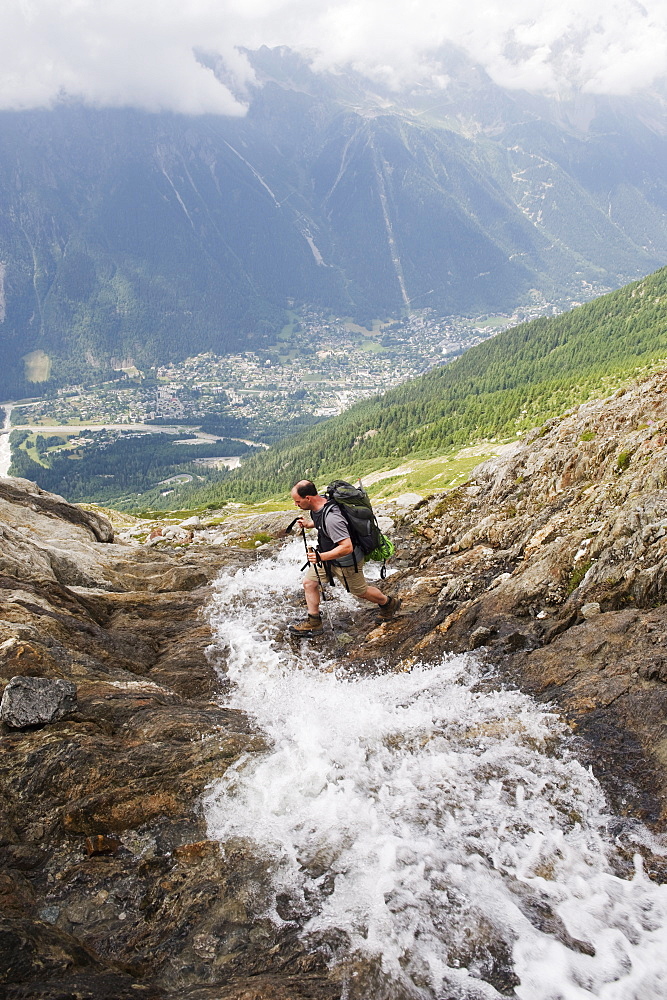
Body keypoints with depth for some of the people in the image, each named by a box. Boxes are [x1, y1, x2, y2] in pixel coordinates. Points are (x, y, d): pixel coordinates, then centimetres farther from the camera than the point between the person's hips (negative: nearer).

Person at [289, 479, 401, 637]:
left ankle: (388, 604, 41)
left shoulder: (331, 517, -39)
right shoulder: (317, 505, -10)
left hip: (345, 561, -8)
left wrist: (321, 557, -43)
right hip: (326, 555, 9)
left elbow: (347, 547, -39)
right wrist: (308, 524, -3)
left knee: (360, 591, 14)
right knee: (309, 582, 7)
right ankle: (314, 623, 21)